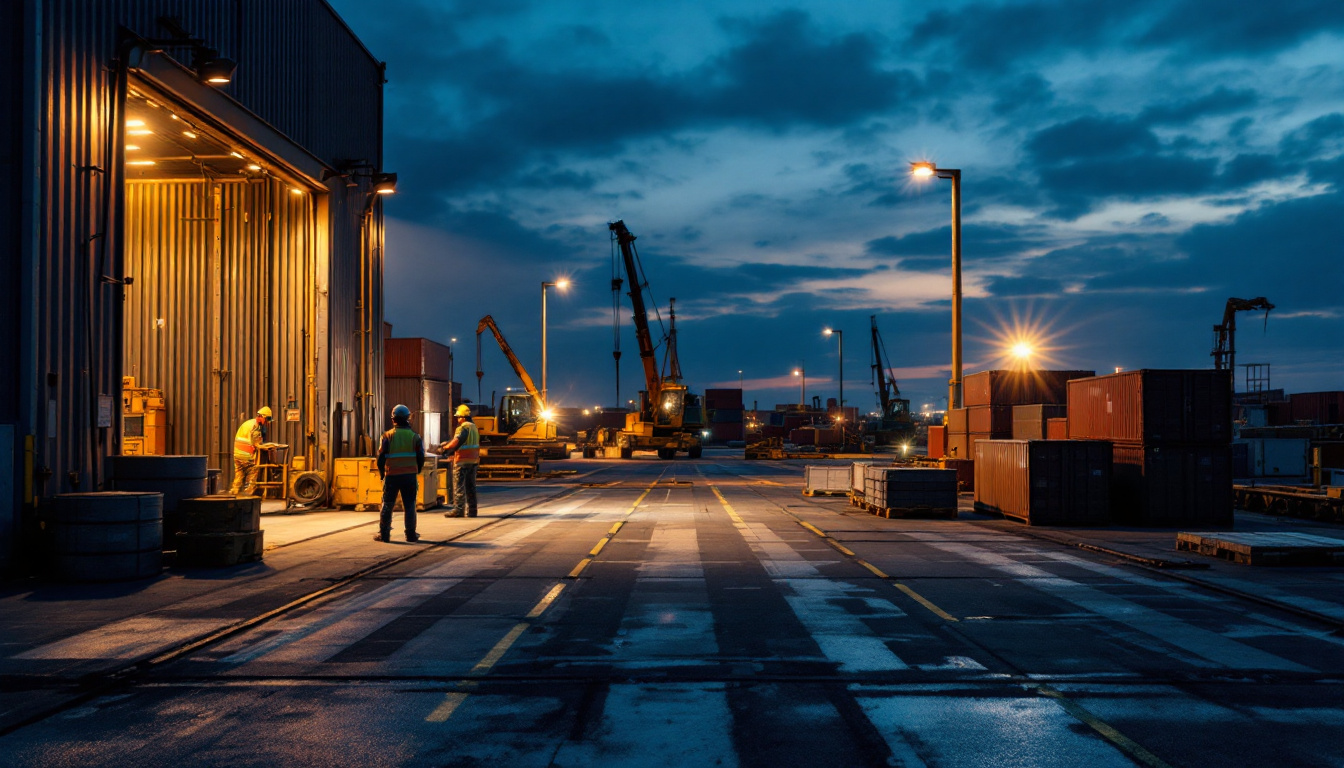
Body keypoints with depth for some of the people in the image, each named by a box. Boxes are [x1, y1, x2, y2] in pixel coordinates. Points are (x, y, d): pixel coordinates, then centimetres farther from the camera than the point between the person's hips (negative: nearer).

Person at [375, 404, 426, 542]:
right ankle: (411, 534, 8)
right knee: (409, 505, 7)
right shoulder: (414, 436, 1)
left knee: (387, 505, 9)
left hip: (392, 476, -1)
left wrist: (382, 474, 12)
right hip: (410, 476, 1)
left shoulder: (388, 436, -4)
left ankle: (383, 534, 12)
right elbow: (421, 458, 2)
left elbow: (381, 458, -3)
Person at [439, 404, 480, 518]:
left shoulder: (463, 428, -15)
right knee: (470, 486, 11)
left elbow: (456, 442, -24)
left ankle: (458, 509, -3)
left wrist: (445, 448, -13)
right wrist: (446, 444, 13)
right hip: (473, 460, 9)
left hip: (462, 461, -9)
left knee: (459, 486, -3)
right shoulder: (474, 427, 15)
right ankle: (471, 510, 13)